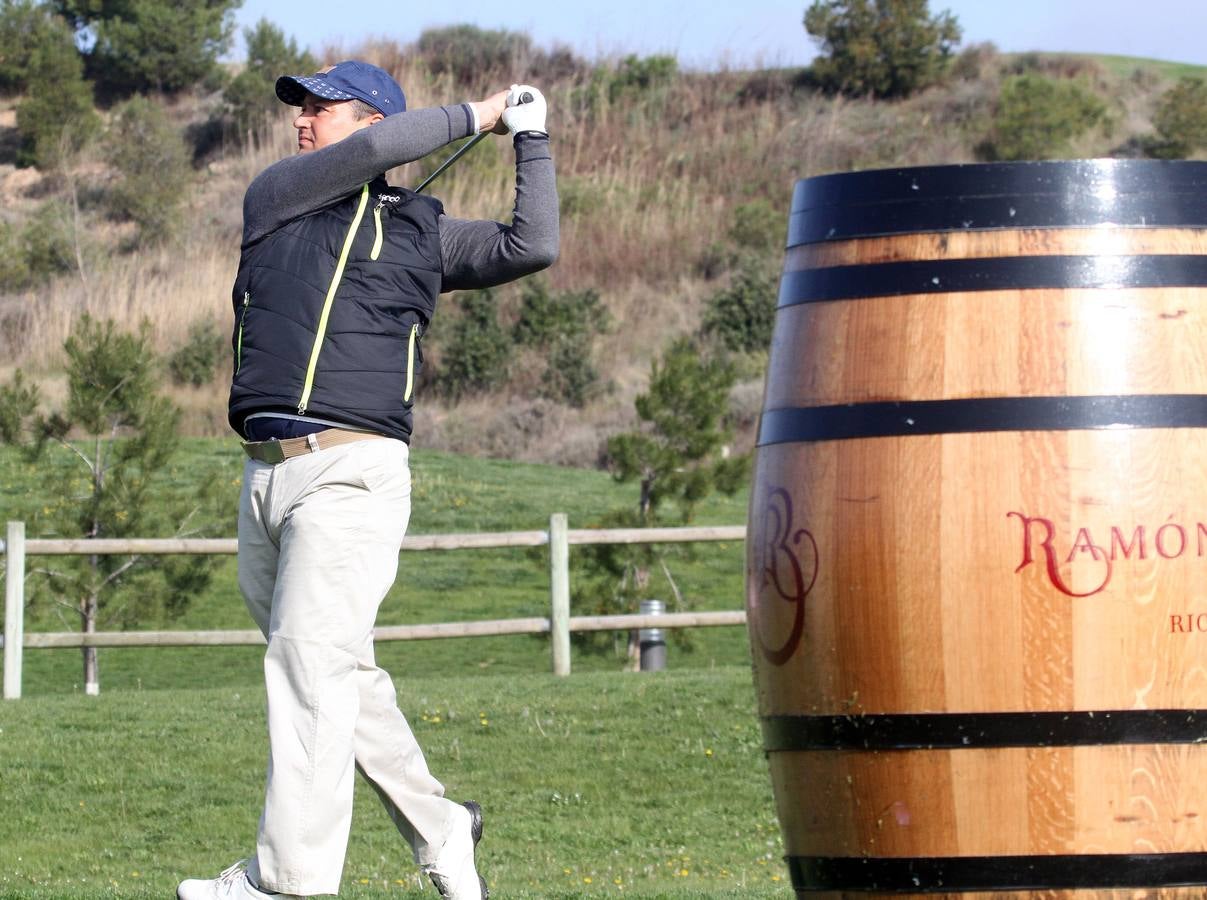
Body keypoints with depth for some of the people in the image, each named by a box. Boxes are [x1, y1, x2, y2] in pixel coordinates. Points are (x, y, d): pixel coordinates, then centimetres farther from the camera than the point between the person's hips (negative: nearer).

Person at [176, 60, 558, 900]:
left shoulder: (420, 229, 14)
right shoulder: (274, 199, 15)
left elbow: (532, 247, 7)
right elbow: (375, 151, 0)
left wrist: (530, 139, 10)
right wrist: (475, 116, 8)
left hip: (353, 472, -4)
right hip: (267, 475, 4)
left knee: (312, 659, -15)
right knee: (340, 673, 9)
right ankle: (438, 828, 23)